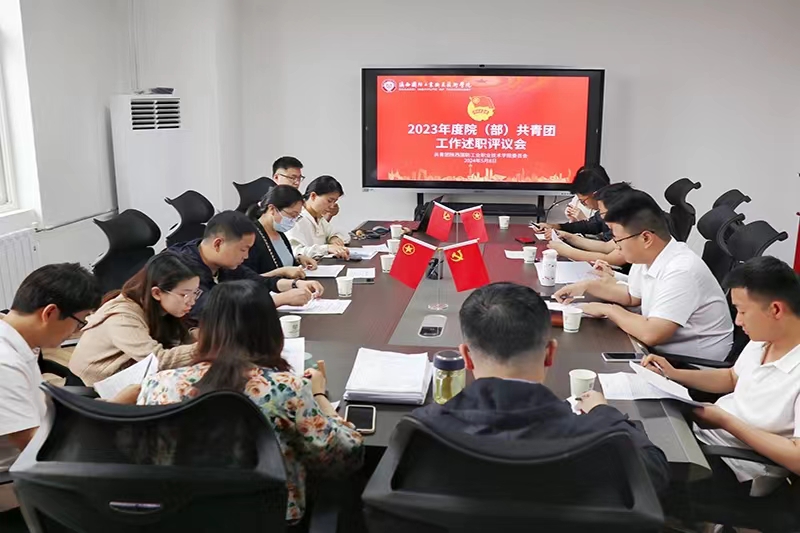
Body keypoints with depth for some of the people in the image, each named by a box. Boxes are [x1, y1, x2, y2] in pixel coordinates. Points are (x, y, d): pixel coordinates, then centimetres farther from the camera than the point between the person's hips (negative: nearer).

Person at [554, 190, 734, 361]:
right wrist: (588, 285, 8)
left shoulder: (681, 271, -28)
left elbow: (651, 334, -33)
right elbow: (632, 295, 19)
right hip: (663, 350, 8)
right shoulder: (647, 256, 0)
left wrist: (608, 310, -18)